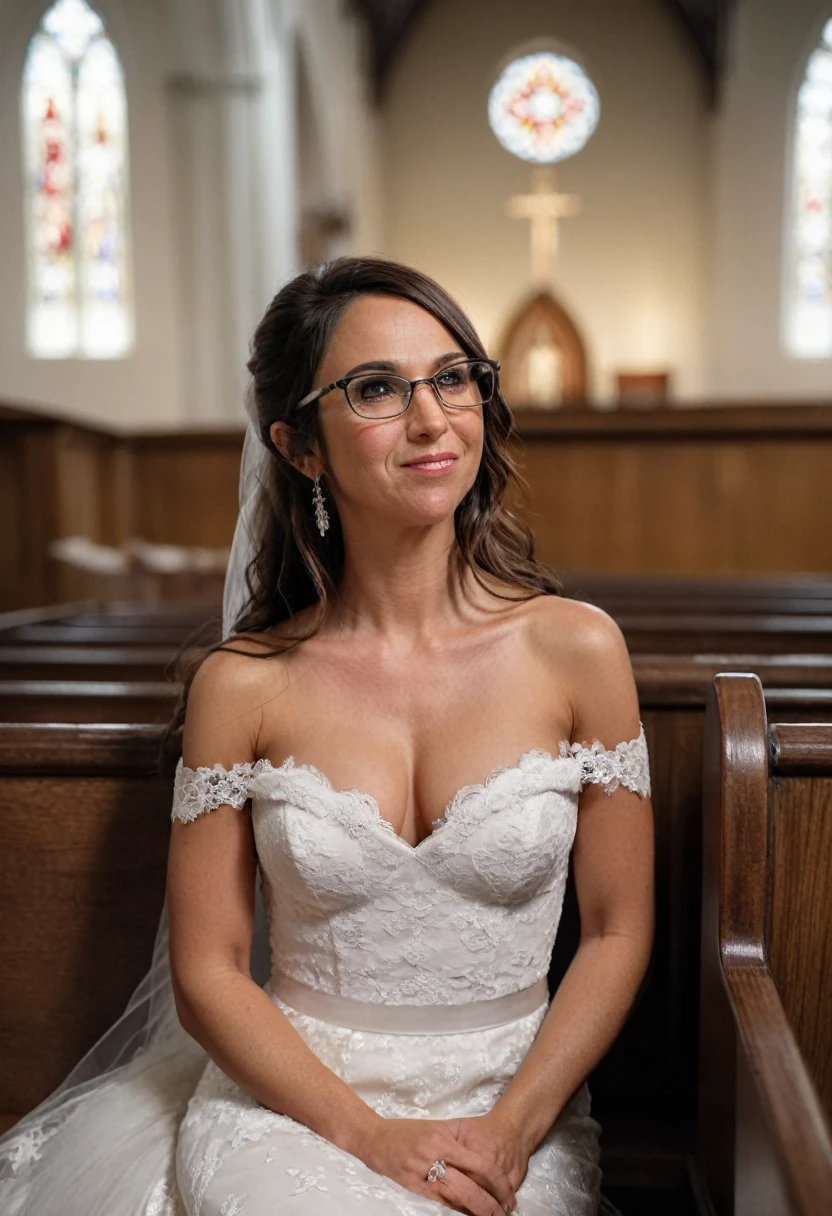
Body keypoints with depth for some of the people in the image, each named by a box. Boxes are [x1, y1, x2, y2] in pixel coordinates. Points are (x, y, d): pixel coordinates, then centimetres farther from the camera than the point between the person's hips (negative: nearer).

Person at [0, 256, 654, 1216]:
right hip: (288, 1103, 0)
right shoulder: (242, 686, -7)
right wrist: (370, 1135, -12)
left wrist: (510, 1133, -10)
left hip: (513, 1113, 1)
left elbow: (617, 933, 0)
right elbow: (207, 972, -2)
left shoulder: (576, 650, -6)